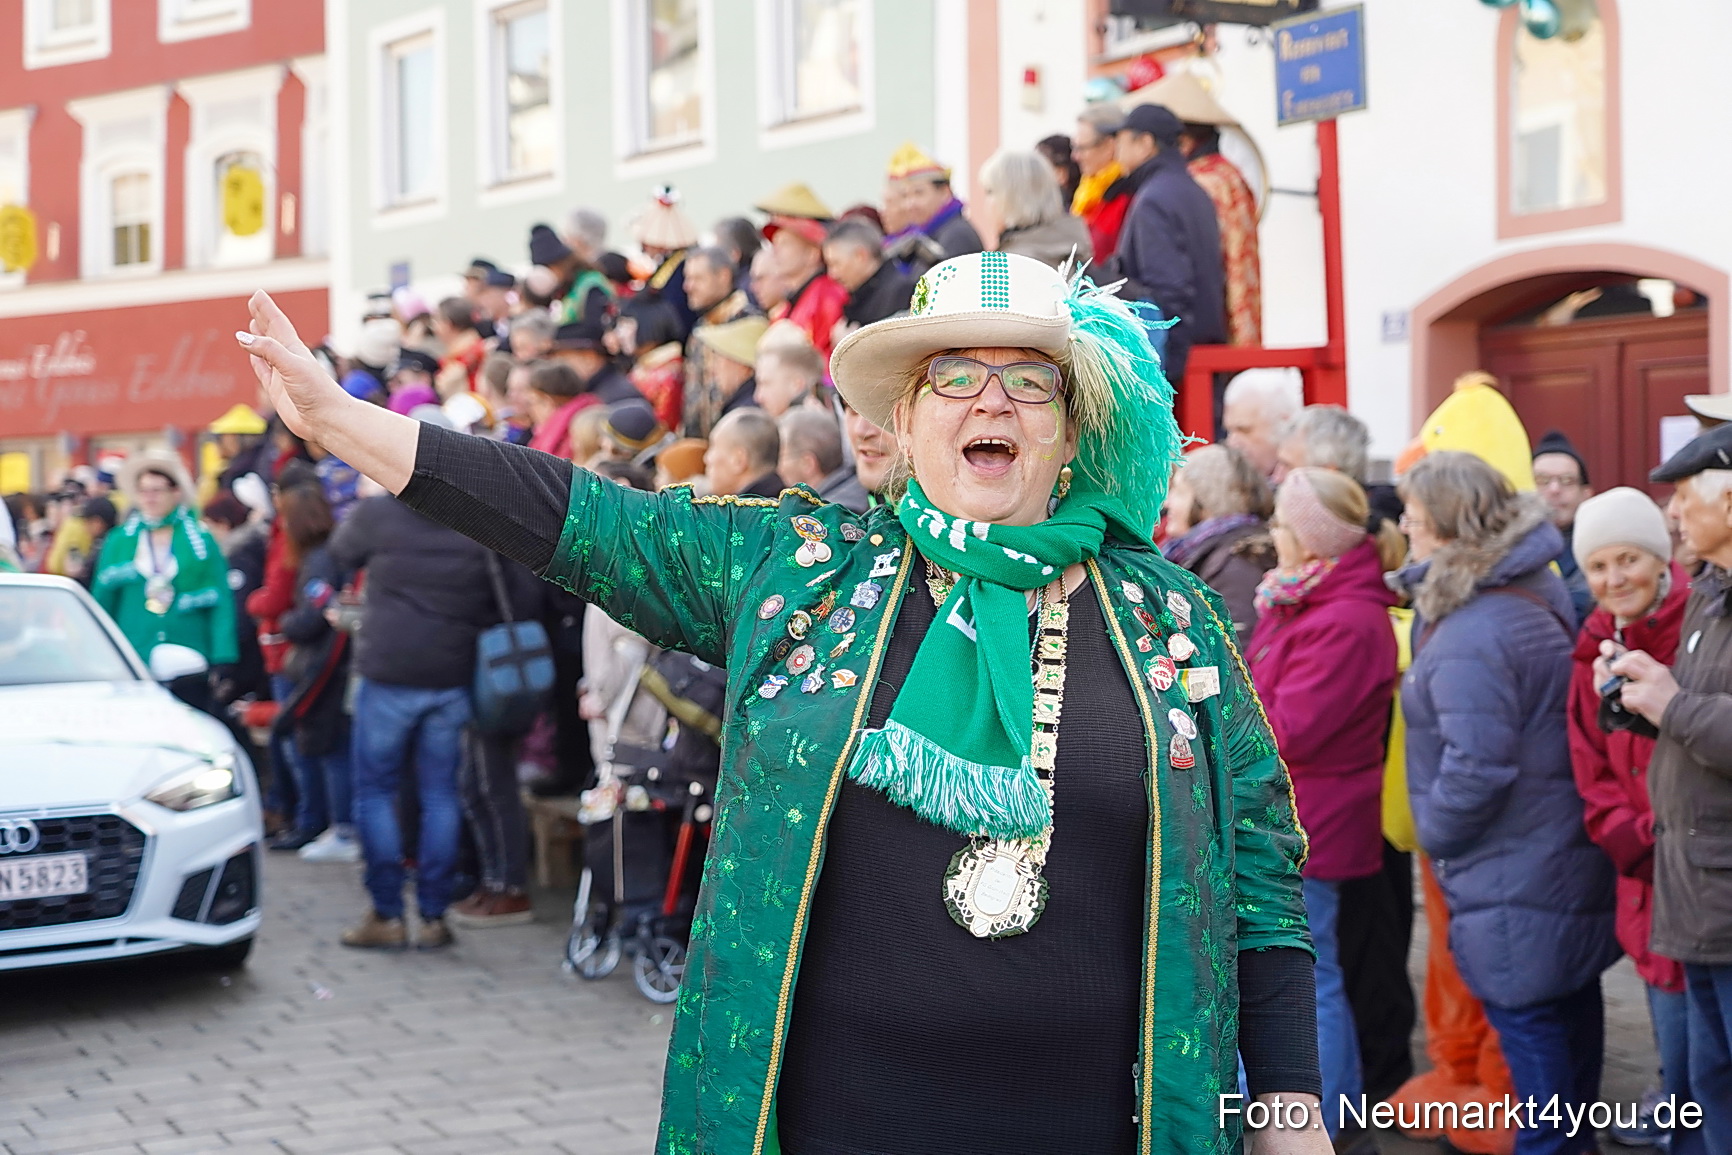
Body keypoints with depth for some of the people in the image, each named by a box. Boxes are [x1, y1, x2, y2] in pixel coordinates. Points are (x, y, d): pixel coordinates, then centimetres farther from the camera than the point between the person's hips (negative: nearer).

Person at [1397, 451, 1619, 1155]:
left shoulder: (1470, 635, -24)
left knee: (1528, 1024, 1)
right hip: (1569, 852, 10)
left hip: (1512, 881, -10)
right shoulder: (1537, 593, 7)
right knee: (1572, 1010, 20)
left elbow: (1477, 765, -27)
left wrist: (1434, 833, -11)